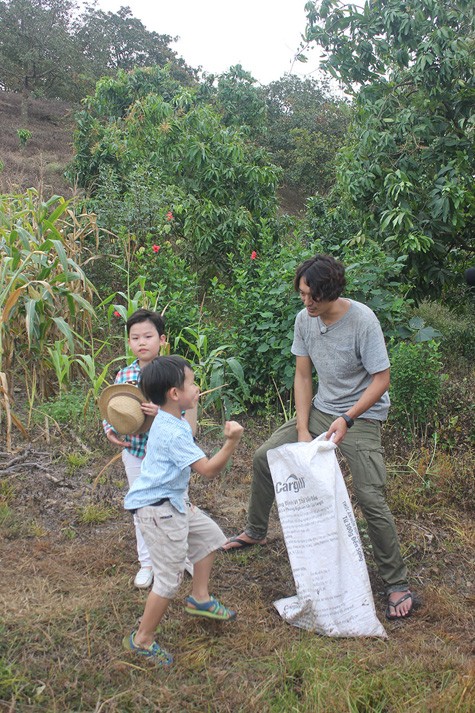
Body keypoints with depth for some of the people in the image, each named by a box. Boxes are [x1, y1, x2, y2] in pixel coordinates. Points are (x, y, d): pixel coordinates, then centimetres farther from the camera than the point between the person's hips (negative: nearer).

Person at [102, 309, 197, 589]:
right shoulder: (124, 375, -4)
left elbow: (188, 412, -19)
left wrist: (161, 413, -35)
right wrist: (110, 430, -14)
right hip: (135, 452, 4)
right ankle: (147, 563, 37)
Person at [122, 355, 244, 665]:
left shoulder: (173, 421, 5)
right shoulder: (173, 433, -27)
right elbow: (209, 469, -28)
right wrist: (232, 441, -33)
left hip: (175, 502, 10)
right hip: (158, 509, -10)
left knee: (209, 535, 21)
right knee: (170, 577, -1)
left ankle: (200, 598, 36)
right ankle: (143, 639, 16)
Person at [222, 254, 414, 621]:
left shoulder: (363, 320, -23)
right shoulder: (305, 319, -7)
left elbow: (381, 380, -18)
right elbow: (303, 376, -1)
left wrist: (347, 419, -27)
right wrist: (302, 430, -8)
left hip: (362, 416, -6)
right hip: (319, 409, 6)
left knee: (371, 499, -14)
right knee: (264, 457, 6)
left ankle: (398, 584, 5)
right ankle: (256, 532, 30)